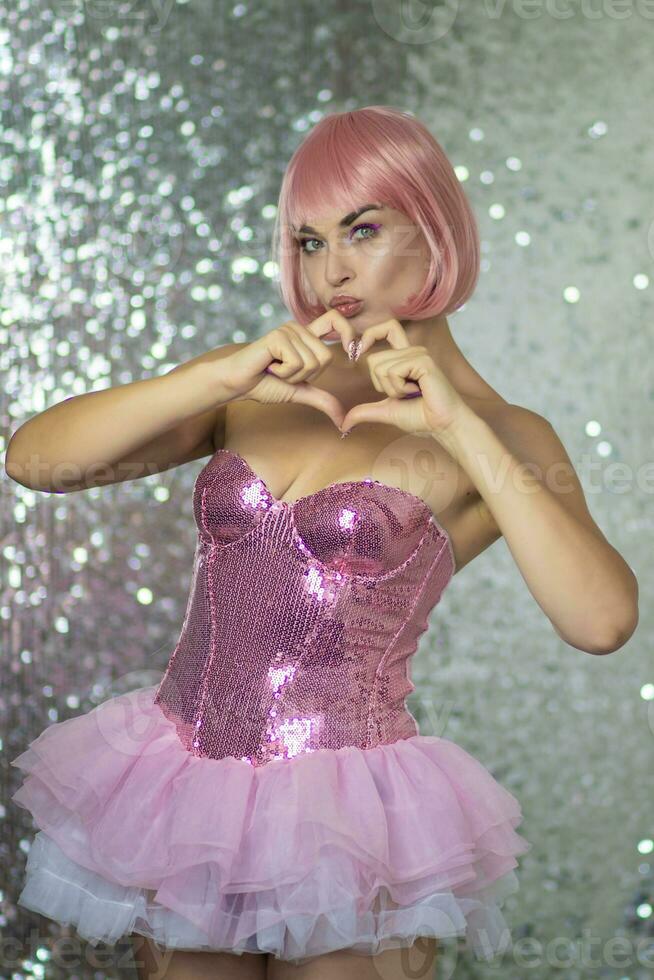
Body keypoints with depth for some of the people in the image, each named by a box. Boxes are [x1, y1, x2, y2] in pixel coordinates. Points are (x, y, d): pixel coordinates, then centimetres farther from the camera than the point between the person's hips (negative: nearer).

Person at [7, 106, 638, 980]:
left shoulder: (501, 438, -3)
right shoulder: (255, 388, 6)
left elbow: (604, 620, -22)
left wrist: (458, 427, -21)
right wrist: (220, 378, -15)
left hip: (343, 818, -4)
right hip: (181, 802, 4)